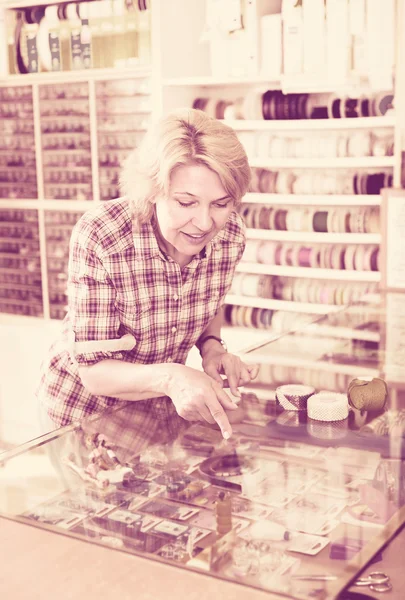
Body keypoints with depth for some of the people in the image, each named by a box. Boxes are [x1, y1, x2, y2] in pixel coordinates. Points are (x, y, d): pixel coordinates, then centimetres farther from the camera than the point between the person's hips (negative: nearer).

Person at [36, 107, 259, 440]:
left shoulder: (230, 235, -18)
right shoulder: (98, 237, -31)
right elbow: (93, 370, -27)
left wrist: (212, 347, -17)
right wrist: (170, 378, -45)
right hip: (84, 409, -4)